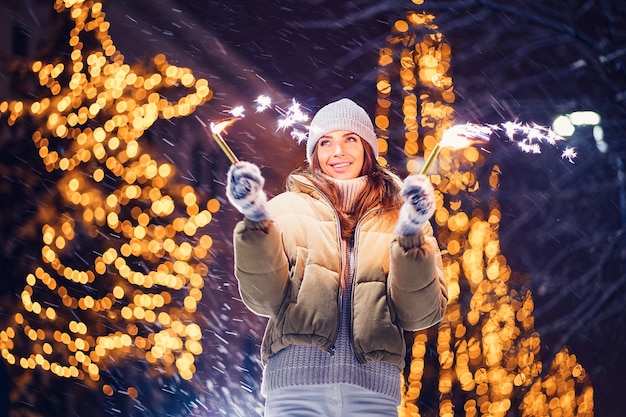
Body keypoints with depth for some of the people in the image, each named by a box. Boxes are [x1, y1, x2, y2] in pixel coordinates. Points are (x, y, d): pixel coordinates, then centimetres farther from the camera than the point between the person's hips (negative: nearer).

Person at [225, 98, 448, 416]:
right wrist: (257, 222, -11)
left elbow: (420, 314, 4)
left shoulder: (398, 215, 12)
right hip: (297, 380, -1)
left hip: (373, 384, 1)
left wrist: (411, 237, -9)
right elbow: (263, 299, 1)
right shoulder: (287, 208, 10)